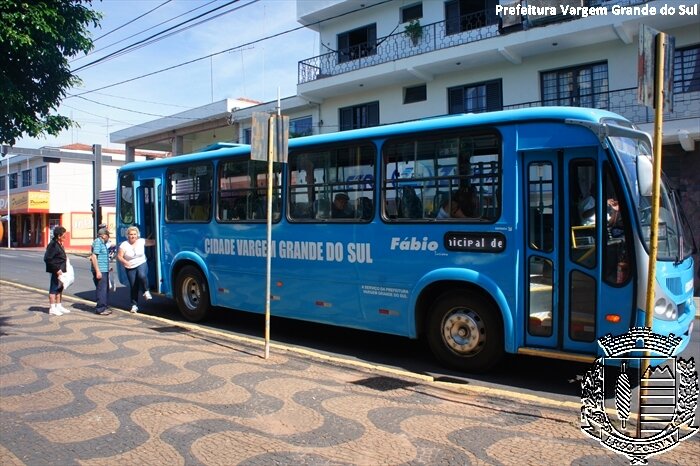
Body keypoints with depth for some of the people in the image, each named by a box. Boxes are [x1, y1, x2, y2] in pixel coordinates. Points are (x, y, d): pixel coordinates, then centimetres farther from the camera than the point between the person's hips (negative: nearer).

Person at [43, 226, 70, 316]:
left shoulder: (59, 244, 12)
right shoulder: (53, 245, -17)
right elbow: (47, 259, -21)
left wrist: (65, 259, 8)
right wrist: (57, 269, -21)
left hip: (61, 270, 10)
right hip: (56, 271, -10)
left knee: (60, 288, 17)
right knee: (54, 289, -1)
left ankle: (59, 306, 29)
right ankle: (52, 308, 6)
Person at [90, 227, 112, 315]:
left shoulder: (102, 243, 18)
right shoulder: (97, 242, -11)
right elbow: (93, 257, -19)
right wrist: (97, 271, -23)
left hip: (104, 270, 10)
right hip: (100, 271, -10)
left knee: (105, 290, 14)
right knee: (101, 289, -7)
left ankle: (103, 307, 23)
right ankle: (100, 309, -1)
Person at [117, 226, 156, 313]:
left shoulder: (141, 241, -2)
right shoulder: (124, 245, -7)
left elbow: (153, 242, 3)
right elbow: (119, 256, -10)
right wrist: (124, 262, -28)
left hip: (142, 264, 0)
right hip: (130, 268, 0)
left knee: (142, 275, -34)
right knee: (134, 287, 1)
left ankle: (146, 291, -11)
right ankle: (134, 305, 13)